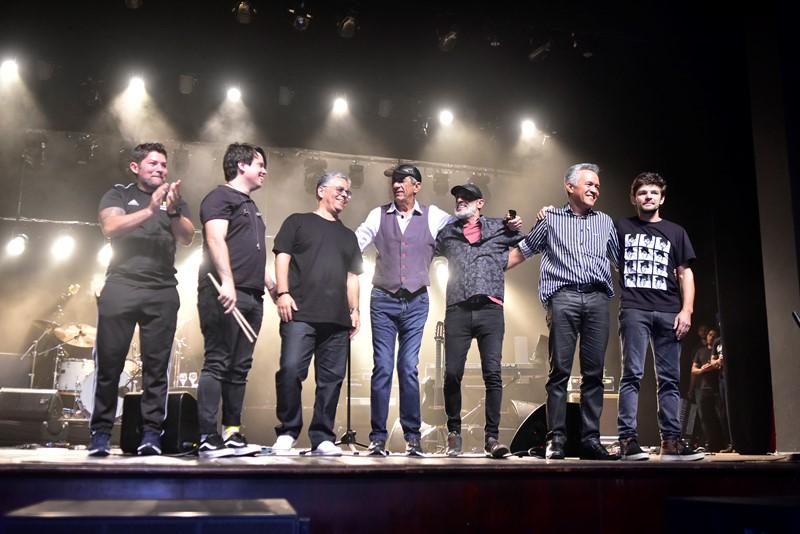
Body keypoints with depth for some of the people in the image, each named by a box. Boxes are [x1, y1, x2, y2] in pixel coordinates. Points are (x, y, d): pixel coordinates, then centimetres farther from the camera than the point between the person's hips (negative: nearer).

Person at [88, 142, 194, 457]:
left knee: (156, 366, -4)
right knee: (109, 364, -2)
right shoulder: (118, 194, 13)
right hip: (120, 288, -1)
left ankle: (151, 433, -2)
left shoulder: (175, 199, 17)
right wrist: (150, 210, -16)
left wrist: (172, 211, -16)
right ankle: (100, 433, 6)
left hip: (163, 293, 1)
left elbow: (188, 238, 2)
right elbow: (110, 227, -6)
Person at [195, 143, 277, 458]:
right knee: (217, 363, -10)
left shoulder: (250, 207, 28)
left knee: (239, 368, 8)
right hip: (225, 294, -9)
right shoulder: (220, 198, 1)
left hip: (251, 297, 9)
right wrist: (227, 282, -25)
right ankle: (208, 438, -9)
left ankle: (233, 434, 12)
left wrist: (272, 286, 23)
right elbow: (216, 240, -14)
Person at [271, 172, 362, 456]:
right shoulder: (298, 222, 13)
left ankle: (323, 438, 7)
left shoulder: (348, 235, 26)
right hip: (300, 314, -4)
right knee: (291, 370, -14)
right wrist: (282, 292, -9)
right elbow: (282, 257, 4)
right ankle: (287, 432, -1)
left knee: (331, 378, 1)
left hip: (337, 319, 4)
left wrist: (355, 309, 12)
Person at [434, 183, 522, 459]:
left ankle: (492, 436, -1)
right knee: (452, 374, -3)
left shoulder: (500, 228, 16)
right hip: (457, 310, 1)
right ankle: (454, 433, 11)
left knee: (492, 373, -6)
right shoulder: (446, 232, 19)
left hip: (490, 309, -1)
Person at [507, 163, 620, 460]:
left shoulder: (605, 222, 23)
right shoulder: (551, 219, 16)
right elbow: (522, 251, 19)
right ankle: (556, 439, -5)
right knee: (560, 370, -7)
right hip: (563, 297, -3)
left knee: (594, 372, 0)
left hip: (597, 298, 3)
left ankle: (590, 439, 3)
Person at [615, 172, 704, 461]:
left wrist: (686, 310, 1)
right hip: (634, 309, -2)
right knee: (632, 374, -8)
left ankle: (671, 441, 3)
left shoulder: (675, 232, 18)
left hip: (669, 312, 3)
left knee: (670, 378, 1)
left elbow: (685, 273, 15)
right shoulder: (621, 228, 14)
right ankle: (627, 439, -9)